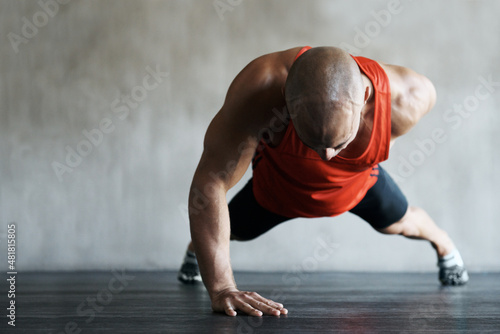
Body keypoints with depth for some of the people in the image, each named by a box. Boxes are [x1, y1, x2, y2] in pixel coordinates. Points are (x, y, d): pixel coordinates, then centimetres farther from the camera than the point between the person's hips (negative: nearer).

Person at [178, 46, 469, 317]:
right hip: (278, 183, -1)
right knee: (236, 229, 21)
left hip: (358, 182, 1)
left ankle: (444, 244, 60)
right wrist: (221, 289, -50)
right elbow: (211, 182, -46)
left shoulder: (405, 100, -41)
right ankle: (196, 249, 58)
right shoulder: (259, 90, -50)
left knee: (398, 222, 24)